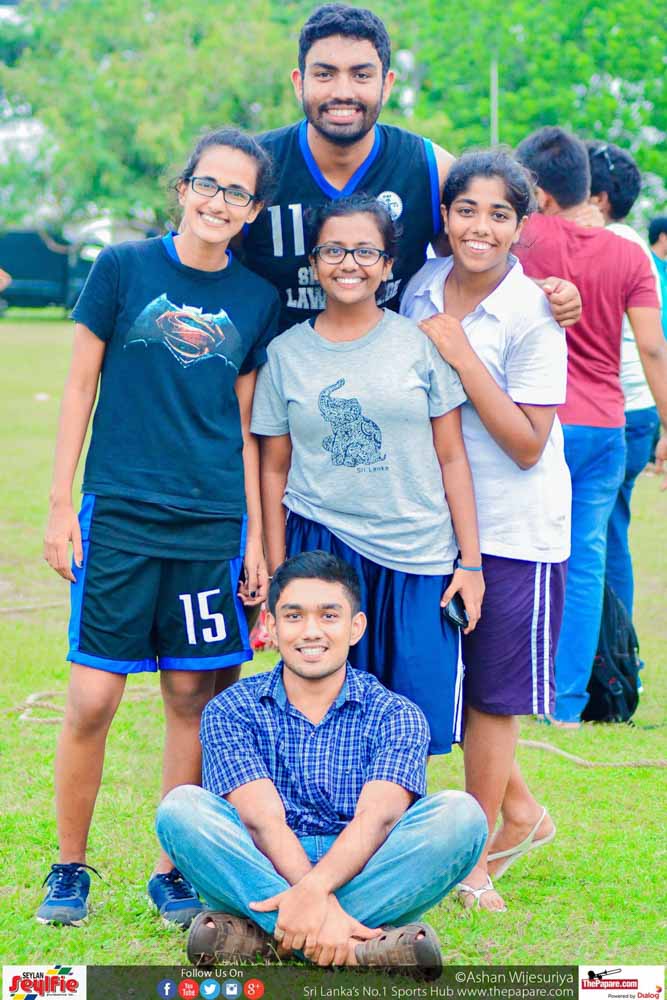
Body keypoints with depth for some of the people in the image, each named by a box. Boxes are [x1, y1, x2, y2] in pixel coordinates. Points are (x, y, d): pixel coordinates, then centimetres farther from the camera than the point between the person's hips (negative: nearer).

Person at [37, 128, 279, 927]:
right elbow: (80, 388, 4)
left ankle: (174, 871, 18)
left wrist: (255, 536, 9)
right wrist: (61, 505, 0)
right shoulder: (123, 269, 0)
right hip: (119, 517, -2)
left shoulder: (256, 301, 6)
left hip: (212, 526, 2)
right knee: (92, 702, -4)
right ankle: (70, 868, 13)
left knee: (191, 697, 5)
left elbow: (246, 426, 12)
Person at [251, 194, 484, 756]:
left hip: (418, 561, 0)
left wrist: (471, 563, 1)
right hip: (320, 550, 0)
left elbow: (451, 458, 4)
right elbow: (275, 469, 9)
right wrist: (277, 574, 6)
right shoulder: (286, 353, 5)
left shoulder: (421, 344, 3)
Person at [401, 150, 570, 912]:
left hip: (512, 531, -5)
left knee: (492, 692, 4)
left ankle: (476, 859, 17)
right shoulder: (423, 287, 0)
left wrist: (462, 356, -23)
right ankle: (519, 809, 33)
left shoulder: (533, 314, -16)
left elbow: (527, 445, -19)